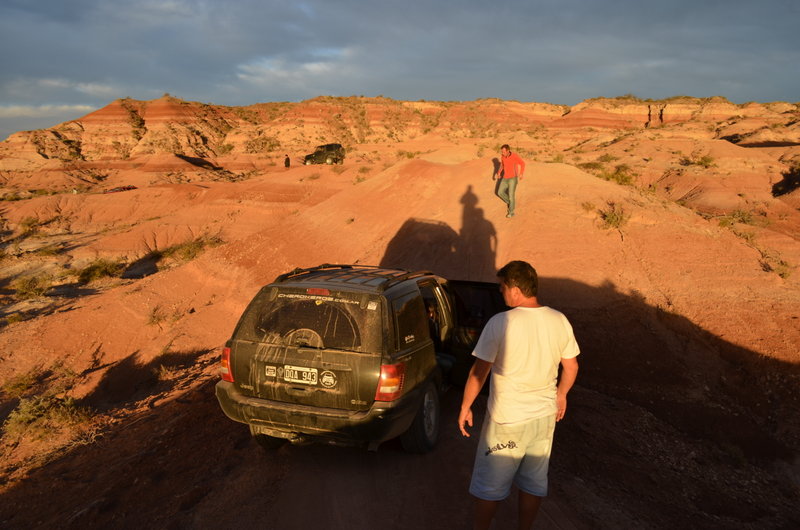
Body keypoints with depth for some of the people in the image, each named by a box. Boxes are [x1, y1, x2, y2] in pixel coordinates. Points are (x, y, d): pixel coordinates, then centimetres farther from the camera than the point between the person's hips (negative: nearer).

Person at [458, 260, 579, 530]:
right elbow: (571, 367, 6)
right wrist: (560, 395, 22)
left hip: (507, 419, -5)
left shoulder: (500, 323, -21)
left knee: (490, 484, 14)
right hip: (545, 416, 5)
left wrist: (465, 407, -3)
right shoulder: (560, 320, -5)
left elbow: (479, 372, -15)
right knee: (534, 481, 21)